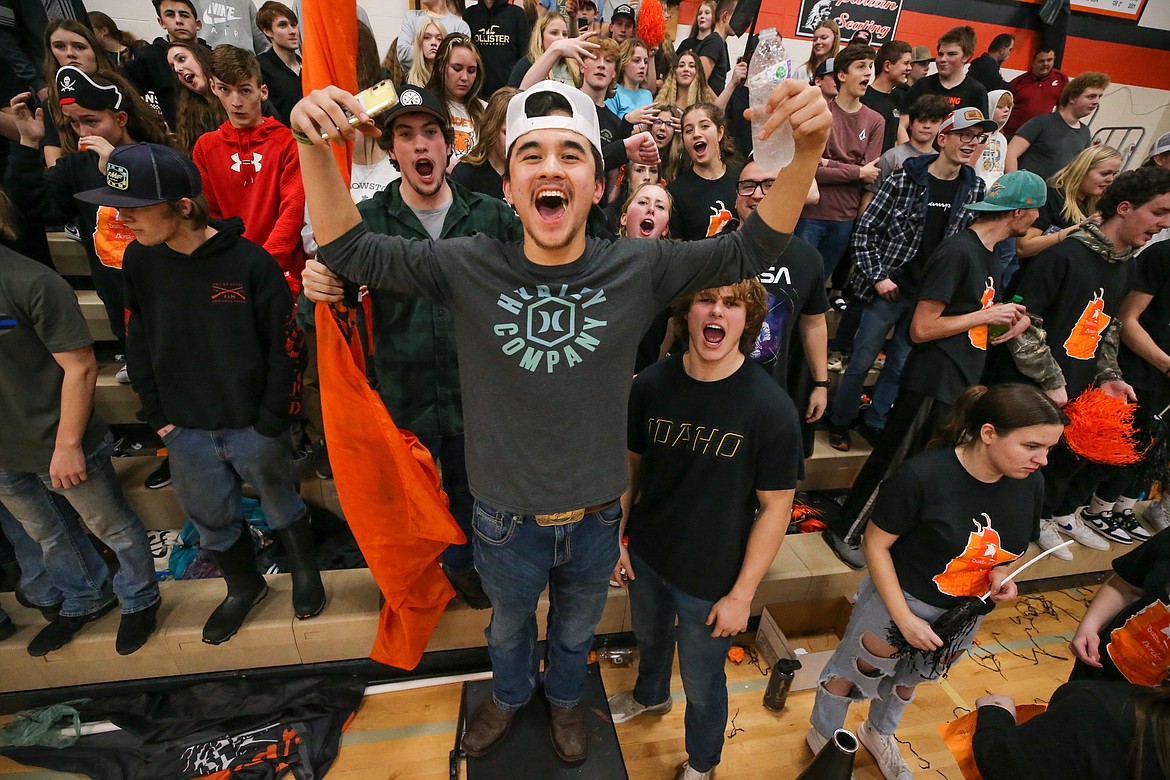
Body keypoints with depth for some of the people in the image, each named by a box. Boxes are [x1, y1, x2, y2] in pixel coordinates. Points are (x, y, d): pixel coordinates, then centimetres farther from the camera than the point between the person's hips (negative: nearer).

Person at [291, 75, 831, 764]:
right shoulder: (470, 267, -17)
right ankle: (510, 695, 68)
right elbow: (349, 249, -15)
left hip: (595, 521, 1)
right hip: (506, 521, 0)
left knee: (576, 631, 32)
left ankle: (566, 698, 67)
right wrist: (315, 146, -33)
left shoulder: (639, 269, -16)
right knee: (509, 628, 32)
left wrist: (808, 151, -35)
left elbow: (752, 249, -18)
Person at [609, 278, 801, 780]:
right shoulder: (651, 384, -14)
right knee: (648, 638, 30)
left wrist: (742, 593, -13)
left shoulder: (771, 408, -23)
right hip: (646, 556, 4)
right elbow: (631, 462, -1)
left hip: (711, 579, -3)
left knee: (701, 683, 19)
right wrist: (614, 537, 3)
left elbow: (775, 506, -16)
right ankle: (650, 696, 66)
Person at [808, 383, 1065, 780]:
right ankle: (824, 734, 48)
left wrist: (1001, 576, -15)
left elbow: (1014, 549, 6)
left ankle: (879, 733, 61)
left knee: (908, 680, 30)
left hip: (966, 613, 6)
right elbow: (875, 544, -23)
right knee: (857, 670, 17)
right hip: (899, 600, -6)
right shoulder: (922, 475, -32)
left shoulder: (1030, 484, -13)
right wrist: (905, 618, -23)